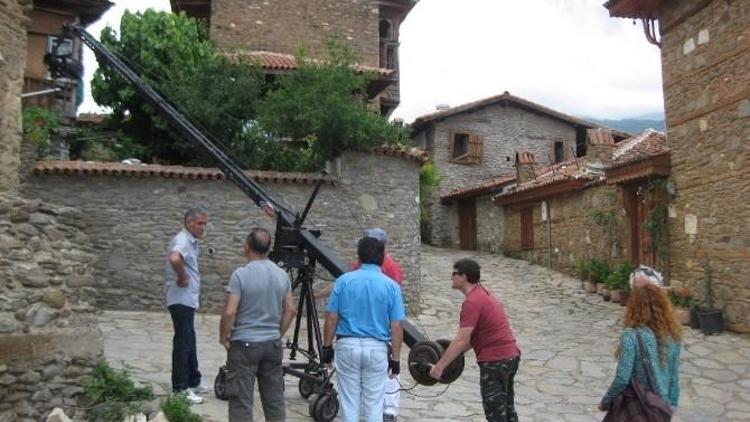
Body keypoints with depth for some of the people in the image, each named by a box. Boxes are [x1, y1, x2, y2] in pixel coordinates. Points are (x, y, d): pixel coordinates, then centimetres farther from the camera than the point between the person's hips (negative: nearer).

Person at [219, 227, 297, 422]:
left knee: (242, 401, 3)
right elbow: (290, 310, 7)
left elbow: (230, 312, -18)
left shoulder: (241, 274, -14)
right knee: (274, 400, 14)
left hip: (244, 344, -5)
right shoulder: (282, 274, 3)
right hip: (273, 344, 5)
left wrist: (223, 337, -3)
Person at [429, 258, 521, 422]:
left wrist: (439, 366, -16)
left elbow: (461, 340, -22)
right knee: (506, 408, 19)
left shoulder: (472, 302, -18)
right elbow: (471, 335, 20)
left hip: (495, 361, -10)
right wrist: (450, 356, 21)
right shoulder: (481, 294, 13)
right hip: (510, 356, 10)